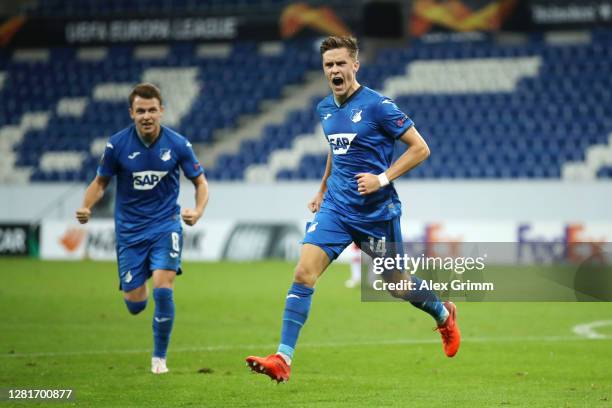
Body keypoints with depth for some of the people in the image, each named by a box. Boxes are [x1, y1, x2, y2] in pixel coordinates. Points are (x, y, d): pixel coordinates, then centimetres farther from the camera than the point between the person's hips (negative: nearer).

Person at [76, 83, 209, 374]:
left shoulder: (177, 144, -10)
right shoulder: (117, 144, -9)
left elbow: (200, 182, 2)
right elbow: (101, 181, 4)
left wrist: (198, 211, -18)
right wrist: (86, 207, -15)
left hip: (165, 224, -1)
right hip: (129, 230, 1)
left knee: (162, 290, -21)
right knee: (135, 305, 2)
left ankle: (159, 357, -1)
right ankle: (139, 288, 43)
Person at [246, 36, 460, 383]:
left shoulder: (377, 105, -13)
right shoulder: (325, 108, 7)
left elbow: (420, 148, -11)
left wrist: (383, 179, -19)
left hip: (377, 211, -5)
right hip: (336, 208, 5)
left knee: (396, 283, 11)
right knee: (304, 273, -13)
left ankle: (444, 315, 43)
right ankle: (283, 360, -15)